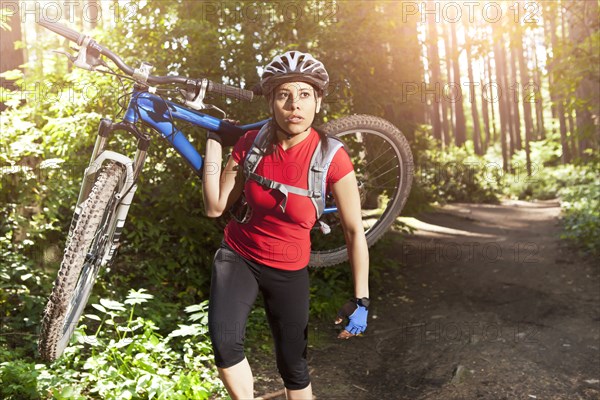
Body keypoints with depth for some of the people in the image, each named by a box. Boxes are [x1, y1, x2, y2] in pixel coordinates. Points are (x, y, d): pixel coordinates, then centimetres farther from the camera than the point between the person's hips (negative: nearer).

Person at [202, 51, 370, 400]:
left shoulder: (333, 158, -20)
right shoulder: (251, 144, -11)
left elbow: (355, 231, -12)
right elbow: (216, 207, -8)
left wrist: (361, 300, -12)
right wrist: (215, 144, -10)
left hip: (288, 272, -1)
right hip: (237, 256, 1)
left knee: (293, 367, 9)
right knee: (225, 344, -21)